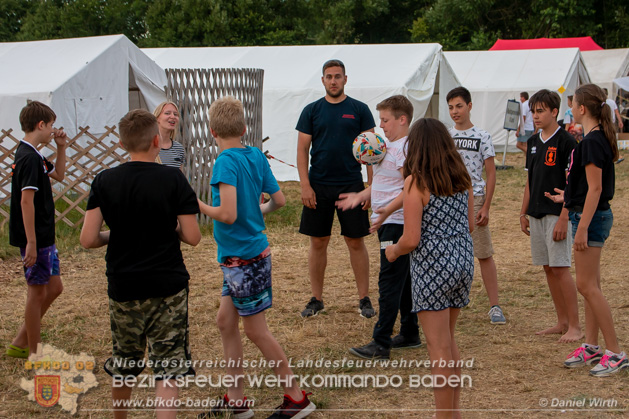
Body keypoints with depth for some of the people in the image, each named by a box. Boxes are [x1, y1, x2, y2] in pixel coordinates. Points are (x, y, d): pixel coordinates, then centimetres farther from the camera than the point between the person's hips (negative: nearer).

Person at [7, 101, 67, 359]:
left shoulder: (32, 154, 12)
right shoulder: (30, 157, -19)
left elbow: (59, 175, 28)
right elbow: (26, 201, -24)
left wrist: (61, 147, 13)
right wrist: (31, 243, -26)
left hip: (43, 235, 10)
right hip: (35, 238, -10)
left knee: (54, 287, 16)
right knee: (38, 291, 1)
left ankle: (20, 343, 22)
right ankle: (34, 354, 12)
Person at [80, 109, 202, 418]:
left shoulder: (104, 181, -3)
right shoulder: (173, 179, -9)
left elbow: (88, 239, -7)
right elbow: (192, 236, -10)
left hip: (123, 288, 3)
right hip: (168, 287, -3)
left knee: (123, 364, 21)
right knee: (167, 369, 1)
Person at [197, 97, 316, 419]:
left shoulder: (226, 162, -20)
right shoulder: (257, 156, 3)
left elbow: (228, 214, -28)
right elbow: (279, 200, 8)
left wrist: (197, 205, -13)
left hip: (244, 257, -8)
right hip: (241, 255, 8)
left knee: (256, 329, 2)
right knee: (225, 320, 15)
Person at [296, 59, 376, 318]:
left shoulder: (359, 110, 2)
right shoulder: (311, 111, 5)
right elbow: (302, 149, 4)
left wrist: (372, 186, -6)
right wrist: (305, 185, -7)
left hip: (351, 185, -1)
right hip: (318, 187, 1)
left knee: (356, 242, 3)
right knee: (318, 242, 6)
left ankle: (364, 299, 12)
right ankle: (316, 299, 17)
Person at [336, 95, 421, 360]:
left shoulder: (406, 148, -17)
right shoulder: (389, 145, 14)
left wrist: (388, 210, -36)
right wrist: (360, 197, 14)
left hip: (397, 223, -10)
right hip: (389, 222, 10)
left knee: (390, 281, -9)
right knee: (403, 279, 16)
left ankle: (381, 344, -7)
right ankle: (410, 334, 26)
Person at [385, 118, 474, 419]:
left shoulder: (416, 182, -14)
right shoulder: (462, 178, 4)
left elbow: (411, 239, -17)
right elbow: (471, 223, 12)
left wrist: (393, 251, 3)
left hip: (432, 267, -7)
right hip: (462, 261, 7)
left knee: (439, 348, 2)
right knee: (448, 341, 21)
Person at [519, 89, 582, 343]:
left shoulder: (565, 142, -9)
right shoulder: (533, 142, 13)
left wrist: (563, 218, -18)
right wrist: (523, 213, 15)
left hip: (556, 214, -7)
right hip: (536, 214, 7)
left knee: (560, 268, -9)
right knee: (548, 268, 10)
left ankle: (575, 326, -2)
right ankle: (562, 322, 18)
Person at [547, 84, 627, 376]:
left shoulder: (592, 141, -18)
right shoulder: (597, 138, 11)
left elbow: (595, 188, -22)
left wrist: (582, 228, -23)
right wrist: (568, 198, 31)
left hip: (591, 217, -10)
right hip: (591, 215, 10)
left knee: (586, 285, -7)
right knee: (590, 285, 14)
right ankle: (592, 346, 21)